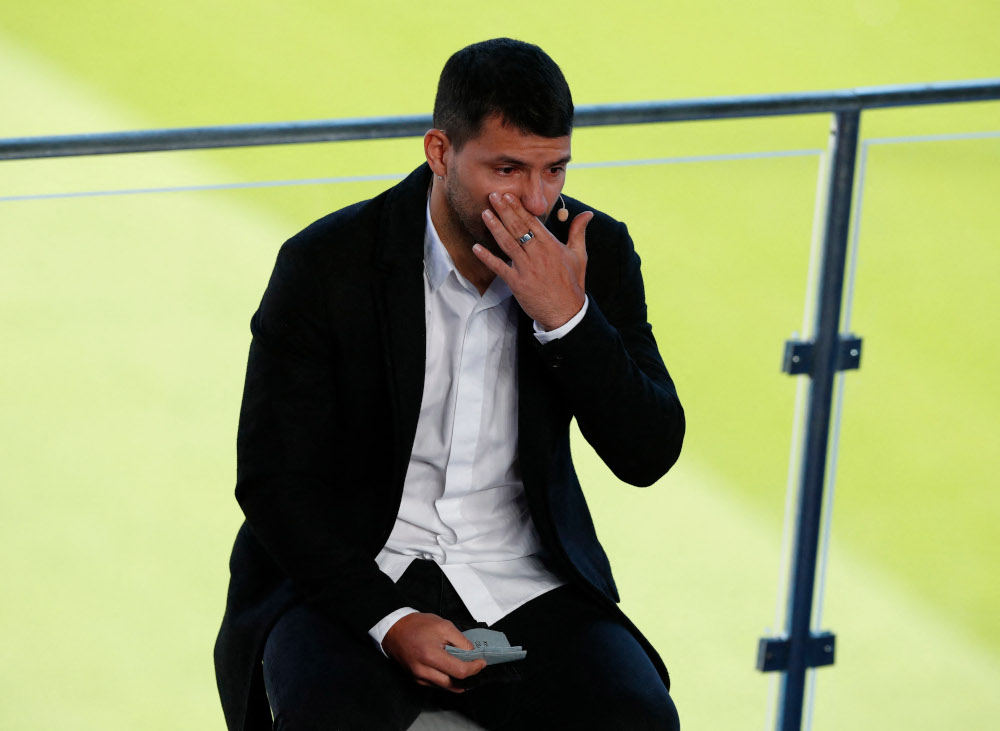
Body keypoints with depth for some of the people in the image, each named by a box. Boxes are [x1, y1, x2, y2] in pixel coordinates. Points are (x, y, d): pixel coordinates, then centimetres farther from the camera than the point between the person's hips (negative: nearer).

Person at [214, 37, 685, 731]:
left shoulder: (595, 252, -1)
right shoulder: (325, 264, -10)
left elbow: (649, 456, -4)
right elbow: (273, 480, -7)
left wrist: (564, 317, -19)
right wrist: (387, 619, -20)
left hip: (525, 587, 3)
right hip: (351, 578, -3)